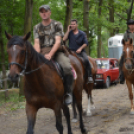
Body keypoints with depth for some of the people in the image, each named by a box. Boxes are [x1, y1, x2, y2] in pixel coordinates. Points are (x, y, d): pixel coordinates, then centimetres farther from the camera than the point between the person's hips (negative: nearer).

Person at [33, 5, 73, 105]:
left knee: (67, 67, -32)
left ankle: (68, 93, -20)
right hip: (42, 53, 4)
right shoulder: (37, 28, 13)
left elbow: (58, 41, -9)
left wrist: (50, 54, -24)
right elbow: (36, 43, 3)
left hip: (56, 51, -3)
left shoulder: (57, 25, 3)